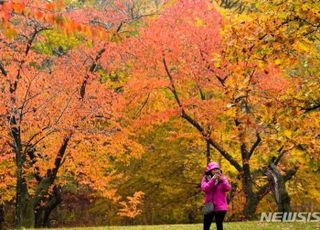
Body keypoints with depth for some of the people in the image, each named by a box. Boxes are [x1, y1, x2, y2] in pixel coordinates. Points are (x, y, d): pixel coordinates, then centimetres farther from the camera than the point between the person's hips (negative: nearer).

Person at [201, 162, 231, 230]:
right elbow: (204, 189, -14)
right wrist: (213, 180, -22)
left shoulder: (223, 178, 4)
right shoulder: (206, 178, 2)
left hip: (220, 206, 0)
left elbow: (228, 188, -8)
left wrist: (222, 180, -21)